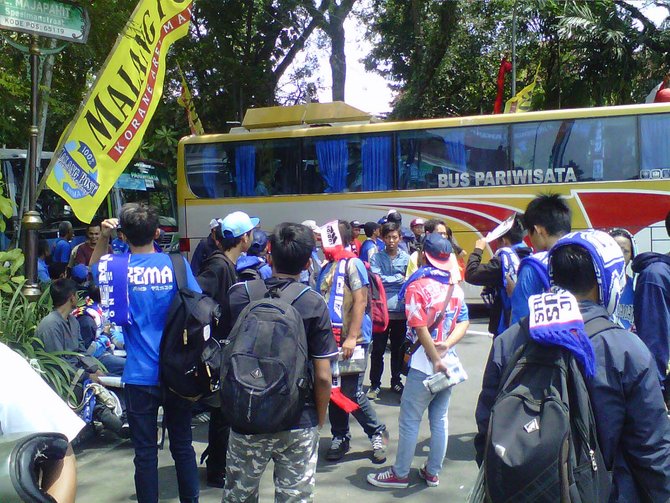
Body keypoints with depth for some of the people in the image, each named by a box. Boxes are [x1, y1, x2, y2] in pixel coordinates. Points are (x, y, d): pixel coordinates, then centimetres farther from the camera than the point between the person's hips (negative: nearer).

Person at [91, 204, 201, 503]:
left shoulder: (116, 266, -6)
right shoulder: (175, 264, -7)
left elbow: (94, 269, 19)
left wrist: (103, 238, 7)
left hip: (140, 375, -1)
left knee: (145, 452, 7)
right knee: (182, 445, 15)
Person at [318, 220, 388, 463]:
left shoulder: (352, 264, -8)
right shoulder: (327, 268, 13)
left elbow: (360, 301, -14)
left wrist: (352, 338, -19)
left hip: (351, 340, -7)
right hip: (330, 339, 7)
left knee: (352, 393, -6)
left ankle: (378, 433, 13)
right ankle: (340, 438, 23)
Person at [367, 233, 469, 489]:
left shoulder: (417, 287, -12)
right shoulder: (456, 288, 6)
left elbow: (421, 328, -17)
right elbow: (464, 322, 3)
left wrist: (436, 359, -13)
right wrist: (447, 344, -9)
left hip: (425, 364, -6)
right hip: (449, 362, 6)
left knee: (409, 420, 3)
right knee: (439, 419, 13)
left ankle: (400, 474, 12)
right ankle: (432, 472, 22)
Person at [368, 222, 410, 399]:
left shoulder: (406, 258, 2)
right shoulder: (377, 257, 0)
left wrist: (388, 280, -12)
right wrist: (399, 278, -7)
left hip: (400, 311, 1)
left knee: (398, 349, 13)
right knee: (378, 350, 3)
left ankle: (396, 382, 27)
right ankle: (375, 384, 13)